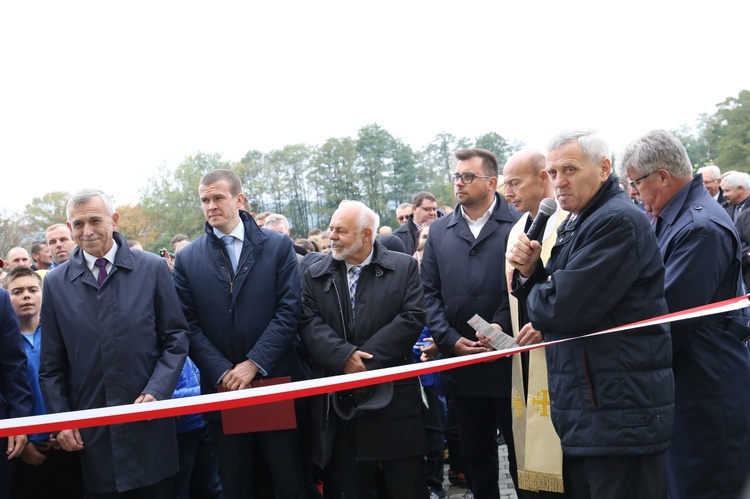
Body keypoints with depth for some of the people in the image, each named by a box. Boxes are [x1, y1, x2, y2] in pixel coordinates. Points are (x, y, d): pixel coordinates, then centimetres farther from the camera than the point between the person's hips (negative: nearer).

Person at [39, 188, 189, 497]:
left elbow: (176, 338, 1)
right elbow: (52, 364, 8)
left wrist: (156, 392, -11)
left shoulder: (152, 268, 0)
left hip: (148, 423, -1)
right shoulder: (56, 283, 4)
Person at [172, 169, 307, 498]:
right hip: (222, 387, 2)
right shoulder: (188, 259, 5)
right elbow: (190, 326, 0)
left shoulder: (278, 246, 1)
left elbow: (289, 311, -6)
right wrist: (223, 373, -11)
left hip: (275, 382, -1)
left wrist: (254, 364, -13)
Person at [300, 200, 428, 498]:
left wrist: (365, 358, -15)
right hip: (340, 401, 2)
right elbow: (310, 324, -2)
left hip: (394, 398, -2)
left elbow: (412, 318, -8)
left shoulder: (404, 267, 2)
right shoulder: (315, 275, 9)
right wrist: (344, 357, -18)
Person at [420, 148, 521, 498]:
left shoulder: (517, 224, -3)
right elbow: (430, 292, 7)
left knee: (521, 450, 7)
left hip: (509, 360, -4)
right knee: (476, 456, 15)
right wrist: (450, 339, -5)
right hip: (461, 361, 4)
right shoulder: (439, 231, 10)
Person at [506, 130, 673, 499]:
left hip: (619, 416, -9)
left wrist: (533, 296, -1)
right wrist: (529, 272, -3)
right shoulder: (574, 225, 15)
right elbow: (542, 307, 17)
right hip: (584, 413, 9)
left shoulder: (619, 221, -16)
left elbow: (563, 309, -23)